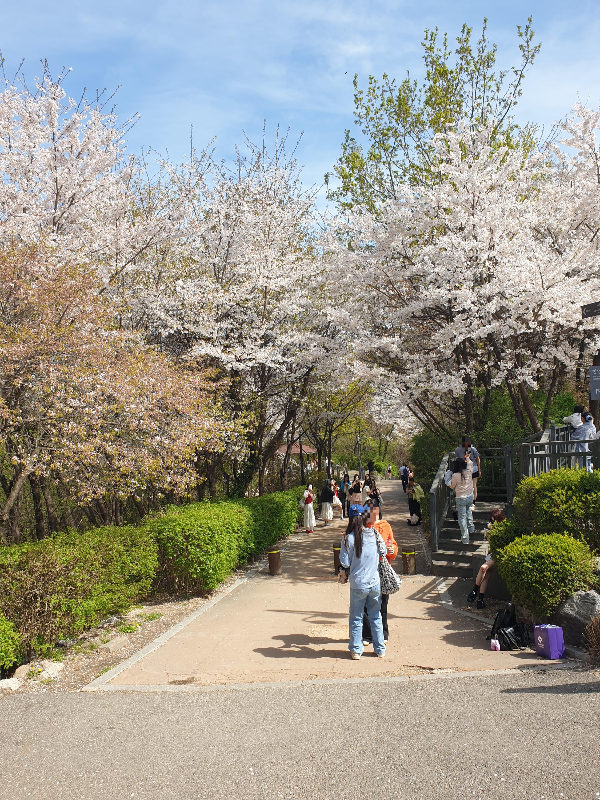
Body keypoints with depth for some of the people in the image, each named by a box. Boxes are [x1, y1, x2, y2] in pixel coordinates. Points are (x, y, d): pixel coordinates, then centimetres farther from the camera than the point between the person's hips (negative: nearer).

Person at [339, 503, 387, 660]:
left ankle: (356, 650, 18)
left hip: (358, 584, -2)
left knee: (356, 618, 12)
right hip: (375, 583, 3)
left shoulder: (348, 538, -14)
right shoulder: (374, 534, -6)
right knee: (376, 617, 16)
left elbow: (345, 563, -12)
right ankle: (380, 649, 24)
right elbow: (383, 552, 8)